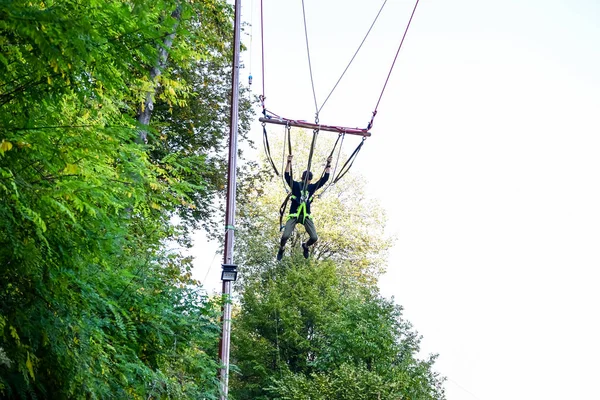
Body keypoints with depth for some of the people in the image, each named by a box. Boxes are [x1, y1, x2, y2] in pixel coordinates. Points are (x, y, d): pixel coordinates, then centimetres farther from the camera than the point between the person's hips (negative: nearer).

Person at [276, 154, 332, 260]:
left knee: (314, 238, -7)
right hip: (294, 215, -3)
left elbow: (325, 178, 6)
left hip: (306, 215, 3)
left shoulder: (312, 187, 9)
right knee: (285, 236, -17)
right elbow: (287, 176, -14)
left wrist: (328, 165, -1)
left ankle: (305, 246, 30)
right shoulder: (295, 185, 1)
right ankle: (281, 249, 18)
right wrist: (289, 163, -25)